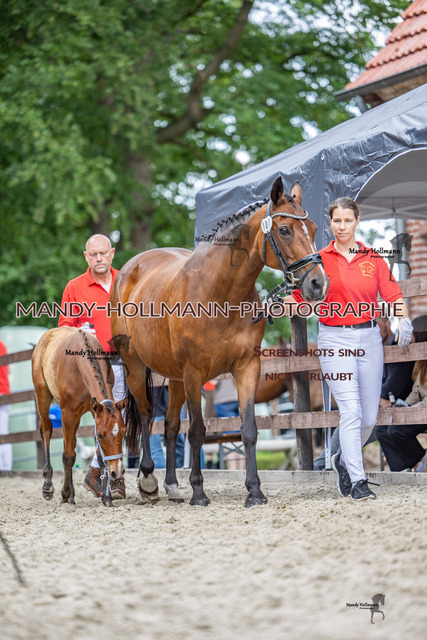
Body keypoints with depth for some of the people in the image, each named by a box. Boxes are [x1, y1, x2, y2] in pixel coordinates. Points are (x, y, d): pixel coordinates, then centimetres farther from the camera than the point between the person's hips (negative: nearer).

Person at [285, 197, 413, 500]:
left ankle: (344, 460, 34)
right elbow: (298, 296, 4)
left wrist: (404, 320, -14)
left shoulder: (373, 258, 7)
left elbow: (394, 295, 3)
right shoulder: (319, 259, 2)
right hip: (335, 339, -3)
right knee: (351, 411, -14)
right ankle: (357, 481, -11)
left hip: (369, 337, 3)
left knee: (370, 417, 6)